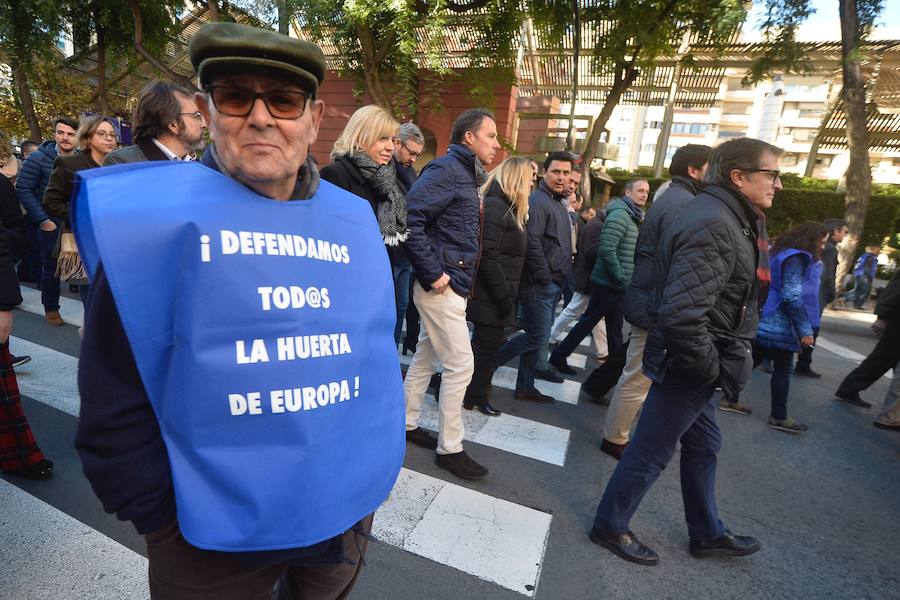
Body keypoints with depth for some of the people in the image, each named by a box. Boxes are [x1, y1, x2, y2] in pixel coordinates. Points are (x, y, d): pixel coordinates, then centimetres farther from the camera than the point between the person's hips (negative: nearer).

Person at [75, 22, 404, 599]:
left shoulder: (354, 220, -2)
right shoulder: (158, 215, -13)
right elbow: (115, 395, -9)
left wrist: (373, 467, 7)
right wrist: (160, 515, -6)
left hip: (349, 504, 4)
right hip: (216, 530, -3)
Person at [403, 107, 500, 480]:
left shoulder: (466, 175, 17)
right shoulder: (446, 168, -13)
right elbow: (410, 218, -25)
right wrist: (433, 273, -22)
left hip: (452, 285, 10)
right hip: (442, 286, -10)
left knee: (426, 358, 17)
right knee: (460, 365, -2)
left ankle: (407, 423, 32)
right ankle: (449, 448, 13)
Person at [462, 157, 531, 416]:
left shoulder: (506, 208, 15)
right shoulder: (494, 207, -16)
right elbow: (487, 257, -24)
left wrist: (507, 295, 14)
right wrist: (504, 297, -22)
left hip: (496, 294, 10)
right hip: (490, 296, -10)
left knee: (487, 344, 17)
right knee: (488, 345, 2)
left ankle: (476, 394, 30)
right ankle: (475, 396, 18)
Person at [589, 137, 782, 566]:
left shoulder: (728, 218, 10)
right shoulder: (712, 226, -24)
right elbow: (681, 314, -33)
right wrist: (710, 368, -19)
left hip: (696, 361, 10)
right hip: (686, 364, -10)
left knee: (704, 446, 23)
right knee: (651, 451, 5)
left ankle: (706, 533, 43)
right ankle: (609, 526, 26)